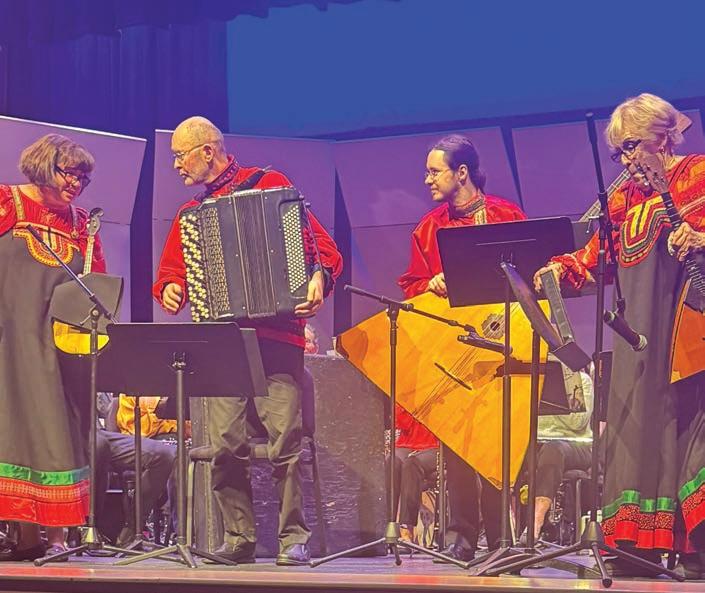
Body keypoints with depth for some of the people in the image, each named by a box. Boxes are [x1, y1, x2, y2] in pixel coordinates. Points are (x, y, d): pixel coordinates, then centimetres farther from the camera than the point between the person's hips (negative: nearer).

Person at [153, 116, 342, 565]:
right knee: (226, 442, -5)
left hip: (276, 334, -4)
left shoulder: (271, 186, 7)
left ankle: (295, 538, -4)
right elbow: (172, 271, 23)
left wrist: (319, 280, -17)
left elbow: (322, 245, 3)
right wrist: (171, 289, -1)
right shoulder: (191, 214, 22)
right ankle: (239, 538, 5)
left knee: (285, 437, -11)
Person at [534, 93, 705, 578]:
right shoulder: (626, 197, 20)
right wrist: (562, 268, -2)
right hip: (640, 333, 6)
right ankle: (638, 550, 2)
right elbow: (594, 258, 16)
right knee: (639, 428, 2)